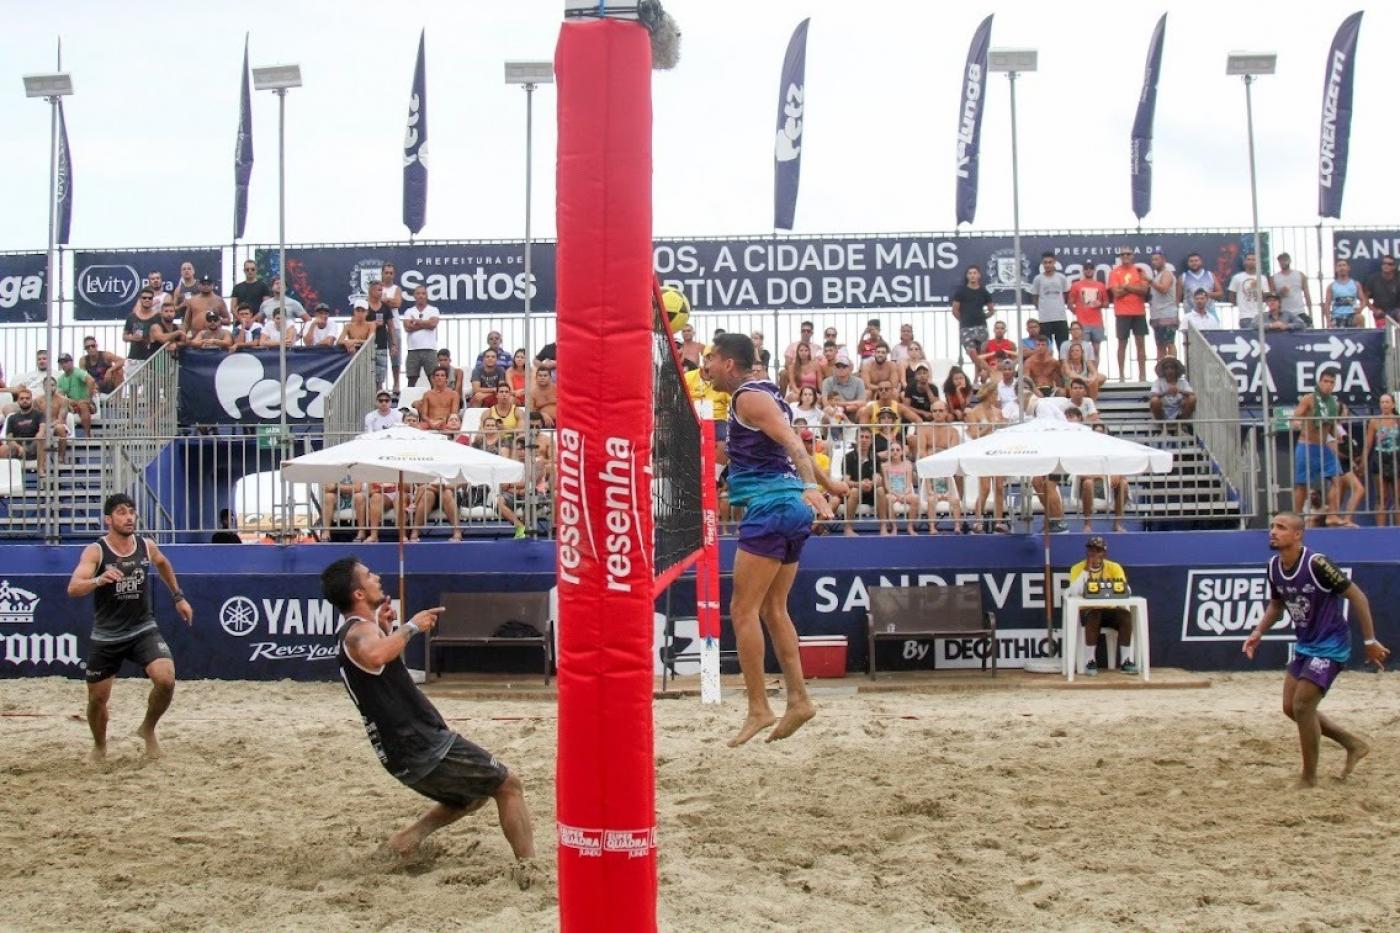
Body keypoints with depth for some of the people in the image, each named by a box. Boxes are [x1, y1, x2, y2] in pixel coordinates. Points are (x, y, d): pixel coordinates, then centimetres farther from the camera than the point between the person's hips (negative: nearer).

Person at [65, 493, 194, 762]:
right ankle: (99, 747, 38)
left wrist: (178, 597, 23)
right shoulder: (95, 551, -14)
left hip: (143, 630, 1)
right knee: (97, 698, 9)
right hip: (106, 636, -1)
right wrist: (98, 580, -47)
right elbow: (73, 589, -28)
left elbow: (163, 564, 22)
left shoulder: (147, 546, -3)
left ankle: (148, 729, 7)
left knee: (166, 680, -21)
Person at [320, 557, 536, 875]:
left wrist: (387, 629, 19)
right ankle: (527, 869, -6)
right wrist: (410, 627, -28)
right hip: (425, 747, -10)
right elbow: (375, 656, -42)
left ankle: (411, 836, 16)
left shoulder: (350, 636, 15)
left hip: (403, 756, 10)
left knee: (469, 795, 29)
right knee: (509, 785, 0)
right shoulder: (360, 631, -16)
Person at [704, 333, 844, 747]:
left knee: (743, 609, -7)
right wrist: (826, 483, 45)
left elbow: (792, 442, -22)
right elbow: (791, 445, 33)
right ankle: (798, 699, 11)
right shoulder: (765, 394, 20)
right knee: (774, 609, 12)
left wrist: (811, 487, -36)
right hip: (792, 509, 10)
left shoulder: (749, 398, -9)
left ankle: (758, 708, -7)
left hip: (771, 507, -10)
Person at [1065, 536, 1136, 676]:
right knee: (1094, 616, -36)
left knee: (1126, 615, -29)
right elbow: (1074, 593, -18)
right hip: (1088, 611, -2)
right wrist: (1086, 569, -17)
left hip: (1110, 610, 2)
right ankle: (1090, 661, -28)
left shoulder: (1114, 567, 2)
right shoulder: (1078, 568, -1)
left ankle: (1125, 661, -22)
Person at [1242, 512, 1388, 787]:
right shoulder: (1274, 566, 0)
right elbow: (1276, 605, 17)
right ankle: (1353, 744, 28)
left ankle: (1309, 780, 4)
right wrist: (1258, 632, 1)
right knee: (1291, 707, 10)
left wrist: (1370, 641, -14)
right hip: (1305, 646, 8)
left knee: (1302, 707, -12)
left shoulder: (1316, 563, -23)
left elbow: (1357, 596, -16)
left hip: (1329, 646, -8)